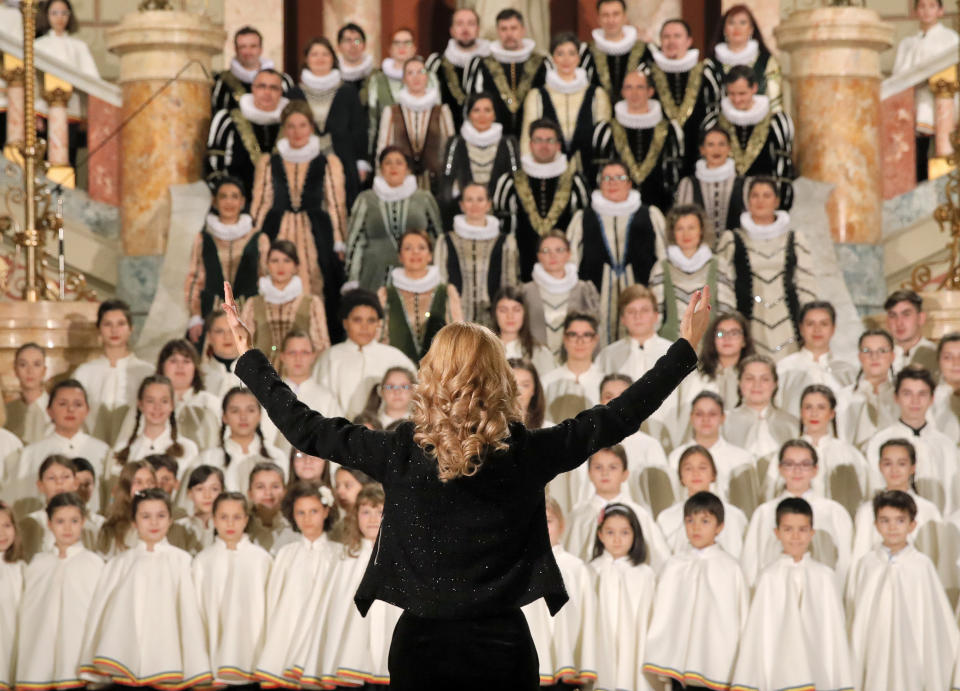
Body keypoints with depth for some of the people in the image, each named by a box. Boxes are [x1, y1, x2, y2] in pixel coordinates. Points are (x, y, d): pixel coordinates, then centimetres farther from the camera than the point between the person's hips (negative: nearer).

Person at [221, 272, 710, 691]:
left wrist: (249, 357, 11)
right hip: (502, 647, 0)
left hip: (420, 645, 0)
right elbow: (618, 416, -2)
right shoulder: (527, 454, -9)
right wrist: (686, 350, 8)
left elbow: (306, 429, -1)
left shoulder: (399, 453, -10)